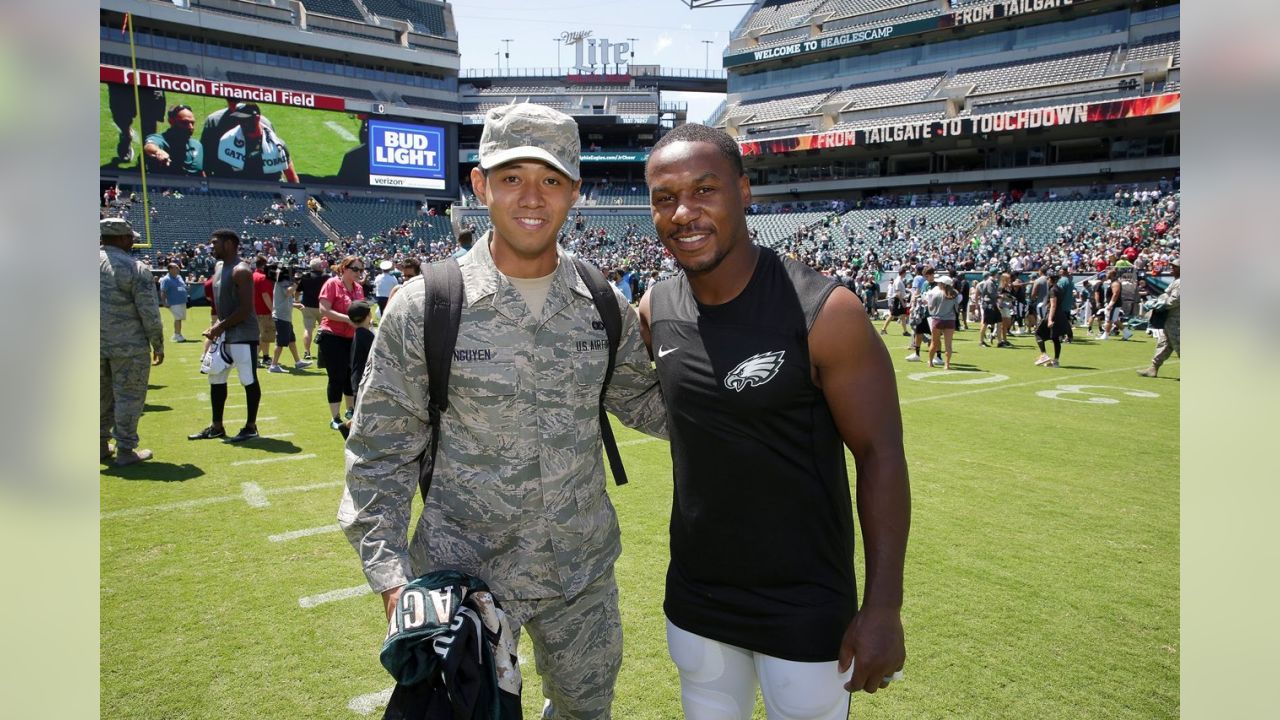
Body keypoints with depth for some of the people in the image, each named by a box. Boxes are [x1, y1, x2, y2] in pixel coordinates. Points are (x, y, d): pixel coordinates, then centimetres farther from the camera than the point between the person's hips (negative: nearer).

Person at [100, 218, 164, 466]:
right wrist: (158, 345, -3)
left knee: (101, 396, 18)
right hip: (129, 346, -6)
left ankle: (101, 446, 28)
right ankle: (125, 450, 8)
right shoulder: (136, 268, -12)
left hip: (96, 344, 6)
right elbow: (149, 313, -13)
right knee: (128, 397, 3)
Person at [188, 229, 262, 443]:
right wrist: (216, 327, 8)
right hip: (224, 334, 10)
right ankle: (217, 426, 24)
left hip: (243, 335, -10)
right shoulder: (218, 267, 14)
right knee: (216, 380, 14)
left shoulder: (241, 271, -16)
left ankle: (251, 427, 8)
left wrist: (220, 327, -15)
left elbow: (245, 309, -21)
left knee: (249, 381, -1)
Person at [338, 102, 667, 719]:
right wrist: (390, 575, -14)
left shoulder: (605, 308, -4)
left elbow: (643, 401, 9)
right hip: (463, 576, -3)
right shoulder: (423, 308, -12)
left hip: (584, 576, 4)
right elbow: (379, 452, -7)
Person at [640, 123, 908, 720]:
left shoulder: (824, 312, -20)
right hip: (693, 602, 5)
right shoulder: (656, 311, -3)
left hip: (806, 613, -4)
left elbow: (880, 455, -15)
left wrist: (883, 609, -15)